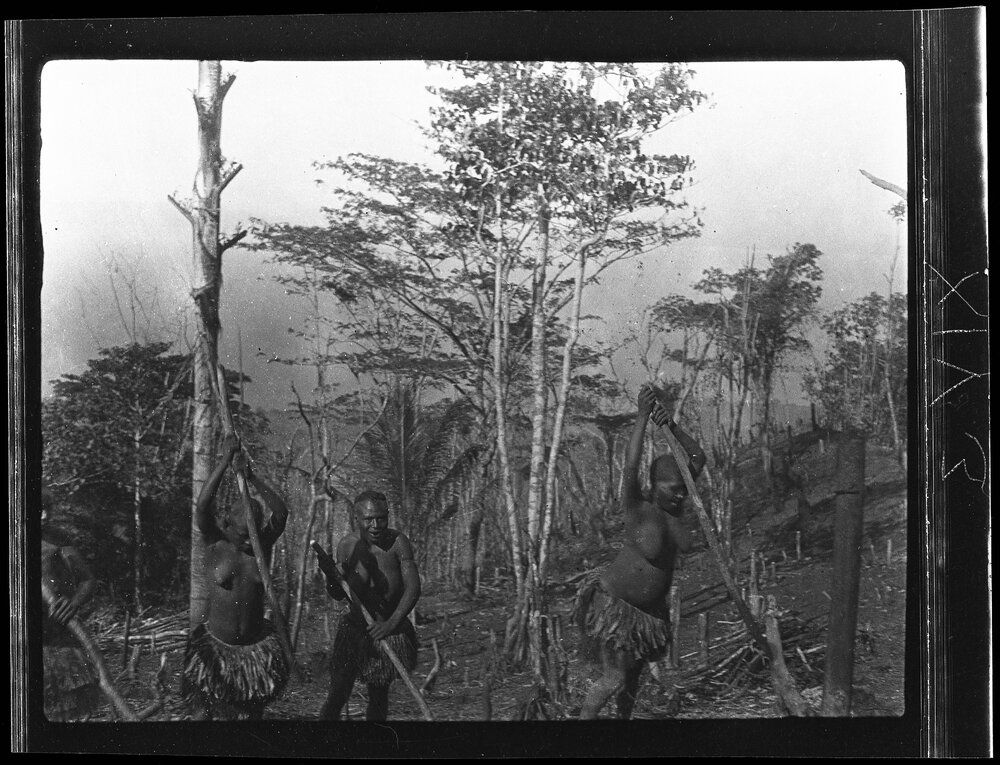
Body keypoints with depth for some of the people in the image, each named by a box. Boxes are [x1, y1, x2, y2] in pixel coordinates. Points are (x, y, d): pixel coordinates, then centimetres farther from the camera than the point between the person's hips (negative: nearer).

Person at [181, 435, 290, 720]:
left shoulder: (262, 544, -4)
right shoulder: (216, 544, -9)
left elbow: (281, 513, -21)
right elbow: (203, 506, -24)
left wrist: (252, 477, -31)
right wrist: (226, 460, -28)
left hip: (255, 648, 2)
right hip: (216, 646, -2)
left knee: (250, 712, 12)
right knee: (203, 712, 1)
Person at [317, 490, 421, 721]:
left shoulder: (397, 542, -16)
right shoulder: (347, 545, -11)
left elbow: (413, 589, -18)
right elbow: (339, 595, -1)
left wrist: (392, 623, -29)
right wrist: (331, 576, -23)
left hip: (391, 625, 0)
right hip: (354, 625, 0)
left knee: (379, 695, 8)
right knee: (337, 695, -6)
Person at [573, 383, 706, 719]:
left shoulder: (674, 505, -5)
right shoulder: (637, 509, -22)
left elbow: (698, 457, -3)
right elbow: (631, 465, -37)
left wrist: (672, 426, -17)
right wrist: (642, 415, -37)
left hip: (650, 608, 7)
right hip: (614, 603, -7)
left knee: (634, 673, 19)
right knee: (613, 680, -8)